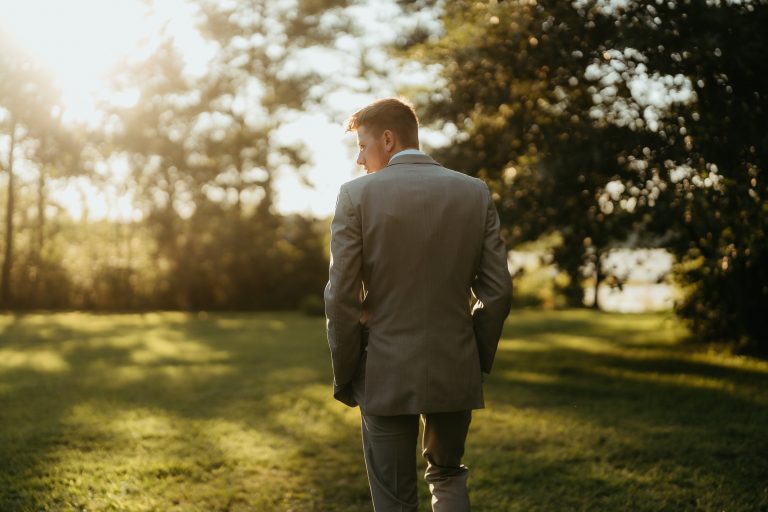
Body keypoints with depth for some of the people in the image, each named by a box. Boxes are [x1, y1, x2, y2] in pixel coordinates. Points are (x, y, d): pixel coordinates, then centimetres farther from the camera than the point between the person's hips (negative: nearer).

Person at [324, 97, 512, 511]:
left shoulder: (357, 194, -9)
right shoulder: (475, 193, 0)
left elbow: (342, 297, -10)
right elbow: (497, 290, -1)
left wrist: (343, 375, 2)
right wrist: (479, 360, 12)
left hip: (386, 373, -2)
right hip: (456, 372, 3)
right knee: (448, 476, 26)